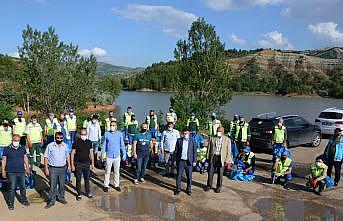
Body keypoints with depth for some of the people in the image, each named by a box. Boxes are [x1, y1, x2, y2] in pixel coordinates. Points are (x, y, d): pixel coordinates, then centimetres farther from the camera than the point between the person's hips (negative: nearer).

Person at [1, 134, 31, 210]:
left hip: (21, 171, 3)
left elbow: (25, 158, 13)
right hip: (11, 172, -3)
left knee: (23, 187, 13)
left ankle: (24, 200, 30)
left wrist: (27, 167, 12)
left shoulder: (22, 148, 5)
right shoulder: (7, 149, -4)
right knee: (12, 188, 1)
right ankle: (11, 203, 13)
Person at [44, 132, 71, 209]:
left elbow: (67, 156, 14)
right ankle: (51, 201, 12)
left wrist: (69, 165, 9)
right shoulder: (50, 146, -9)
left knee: (62, 185, 14)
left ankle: (61, 197, 31)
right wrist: (46, 168, -8)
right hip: (53, 168, -3)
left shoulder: (65, 146, 2)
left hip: (63, 168, 3)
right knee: (53, 186, 0)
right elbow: (46, 157, -5)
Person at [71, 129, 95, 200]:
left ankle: (88, 192, 27)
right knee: (78, 179, 5)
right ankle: (79, 194, 19)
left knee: (87, 179, 12)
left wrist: (92, 163, 8)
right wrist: (72, 165, -7)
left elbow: (91, 153, 9)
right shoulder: (76, 142, -7)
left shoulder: (89, 142, 2)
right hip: (78, 164, -2)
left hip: (87, 163, 2)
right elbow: (72, 153, -4)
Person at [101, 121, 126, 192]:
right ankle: (106, 185, 18)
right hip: (109, 156, -1)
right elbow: (104, 145, 4)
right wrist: (102, 154, 0)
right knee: (107, 171, 6)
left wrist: (124, 154, 1)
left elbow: (122, 145, 4)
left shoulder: (119, 134, -1)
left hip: (117, 156, 1)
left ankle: (117, 185, 23)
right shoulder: (106, 134, -2)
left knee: (117, 171, 11)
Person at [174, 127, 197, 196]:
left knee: (189, 176, 6)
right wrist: (175, 160, 2)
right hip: (181, 161, 0)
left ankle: (188, 189, 21)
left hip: (189, 162, 0)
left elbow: (194, 151, 3)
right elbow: (176, 151, 6)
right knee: (179, 175, 5)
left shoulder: (192, 141, 2)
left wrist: (194, 161, -1)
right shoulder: (179, 140, 3)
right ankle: (178, 189, 19)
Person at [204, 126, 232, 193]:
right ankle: (209, 185, 20)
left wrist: (227, 160, -4)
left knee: (220, 173, 6)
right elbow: (209, 148, 9)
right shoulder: (212, 138, 5)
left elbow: (229, 151, 1)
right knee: (210, 172, 5)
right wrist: (207, 157, 5)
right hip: (213, 157, 2)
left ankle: (219, 187, 21)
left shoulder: (227, 140, 0)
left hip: (221, 158, -2)